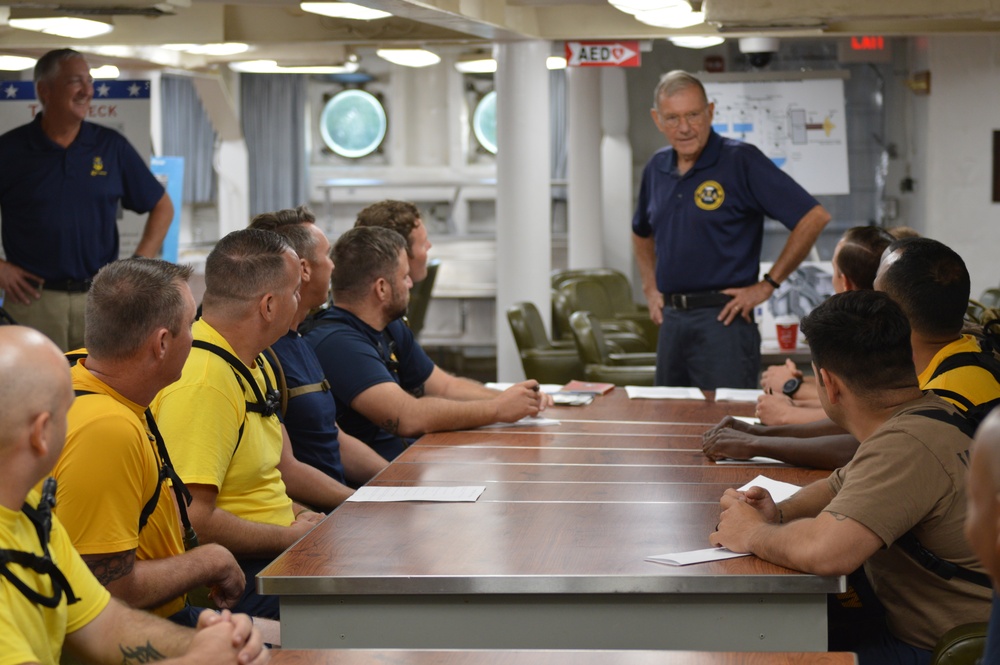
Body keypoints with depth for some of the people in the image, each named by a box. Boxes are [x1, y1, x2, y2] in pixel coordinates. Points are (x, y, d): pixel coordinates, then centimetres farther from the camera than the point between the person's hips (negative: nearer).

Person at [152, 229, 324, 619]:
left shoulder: (255, 367, 13)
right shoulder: (201, 385, -20)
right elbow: (193, 520, -24)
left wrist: (305, 520, 7)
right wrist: (291, 536, -13)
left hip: (275, 555, 10)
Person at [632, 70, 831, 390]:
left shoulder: (741, 160, -8)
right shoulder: (657, 168, 11)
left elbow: (813, 218, -13)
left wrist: (767, 285, -11)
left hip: (723, 318, -7)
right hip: (671, 320, 7)